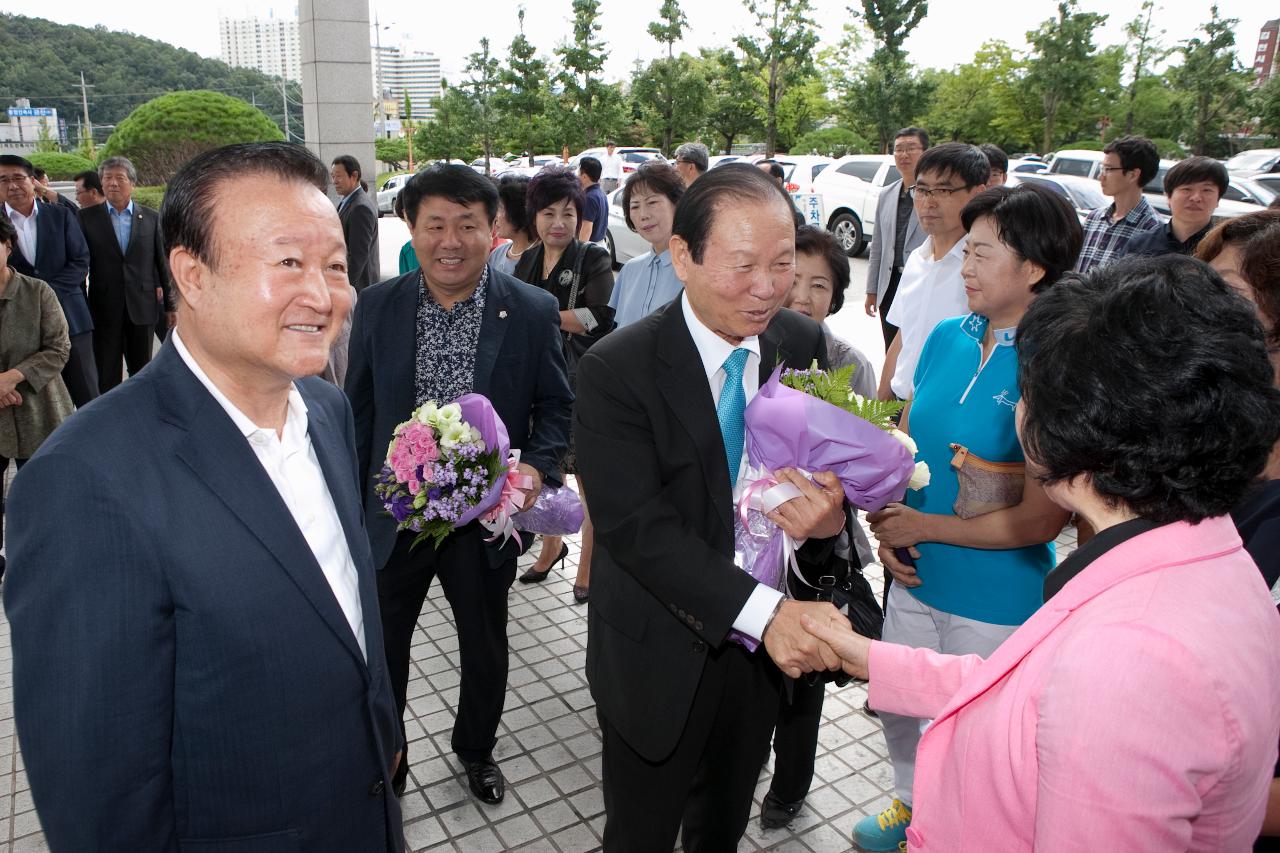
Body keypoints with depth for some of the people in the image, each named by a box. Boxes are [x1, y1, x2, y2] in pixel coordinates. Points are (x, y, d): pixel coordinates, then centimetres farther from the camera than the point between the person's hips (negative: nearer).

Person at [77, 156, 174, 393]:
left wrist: (170, 304, 4)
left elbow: (162, 262, 5)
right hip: (104, 309, 0)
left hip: (142, 308, 1)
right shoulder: (87, 217, 3)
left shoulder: (151, 217, 4)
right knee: (106, 375, 3)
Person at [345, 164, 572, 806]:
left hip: (486, 514, 0)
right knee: (380, 649, 16)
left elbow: (555, 406, -1)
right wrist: (350, 509, 3)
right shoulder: (377, 307, -5)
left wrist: (538, 468, -19)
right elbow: (359, 411, 3)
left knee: (485, 649, 20)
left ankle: (476, 747, 48)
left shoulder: (532, 312, -9)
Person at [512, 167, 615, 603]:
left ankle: (588, 566, 15)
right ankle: (551, 546, 38)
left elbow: (601, 316, -20)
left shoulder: (593, 259, -6)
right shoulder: (526, 263, 11)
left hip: (583, 383, -5)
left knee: (589, 477, 1)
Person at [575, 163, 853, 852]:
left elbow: (833, 477, -2)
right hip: (659, 661, -4)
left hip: (769, 653, 5)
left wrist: (829, 519, -27)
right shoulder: (615, 371, -21)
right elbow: (635, 527, -27)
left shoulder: (804, 345, -7)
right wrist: (766, 612, -35)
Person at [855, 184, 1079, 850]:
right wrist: (888, 528, -6)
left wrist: (922, 527, -15)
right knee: (894, 706, 22)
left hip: (998, 603, -6)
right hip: (914, 575, 6)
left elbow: (1041, 521, -19)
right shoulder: (948, 338, -1)